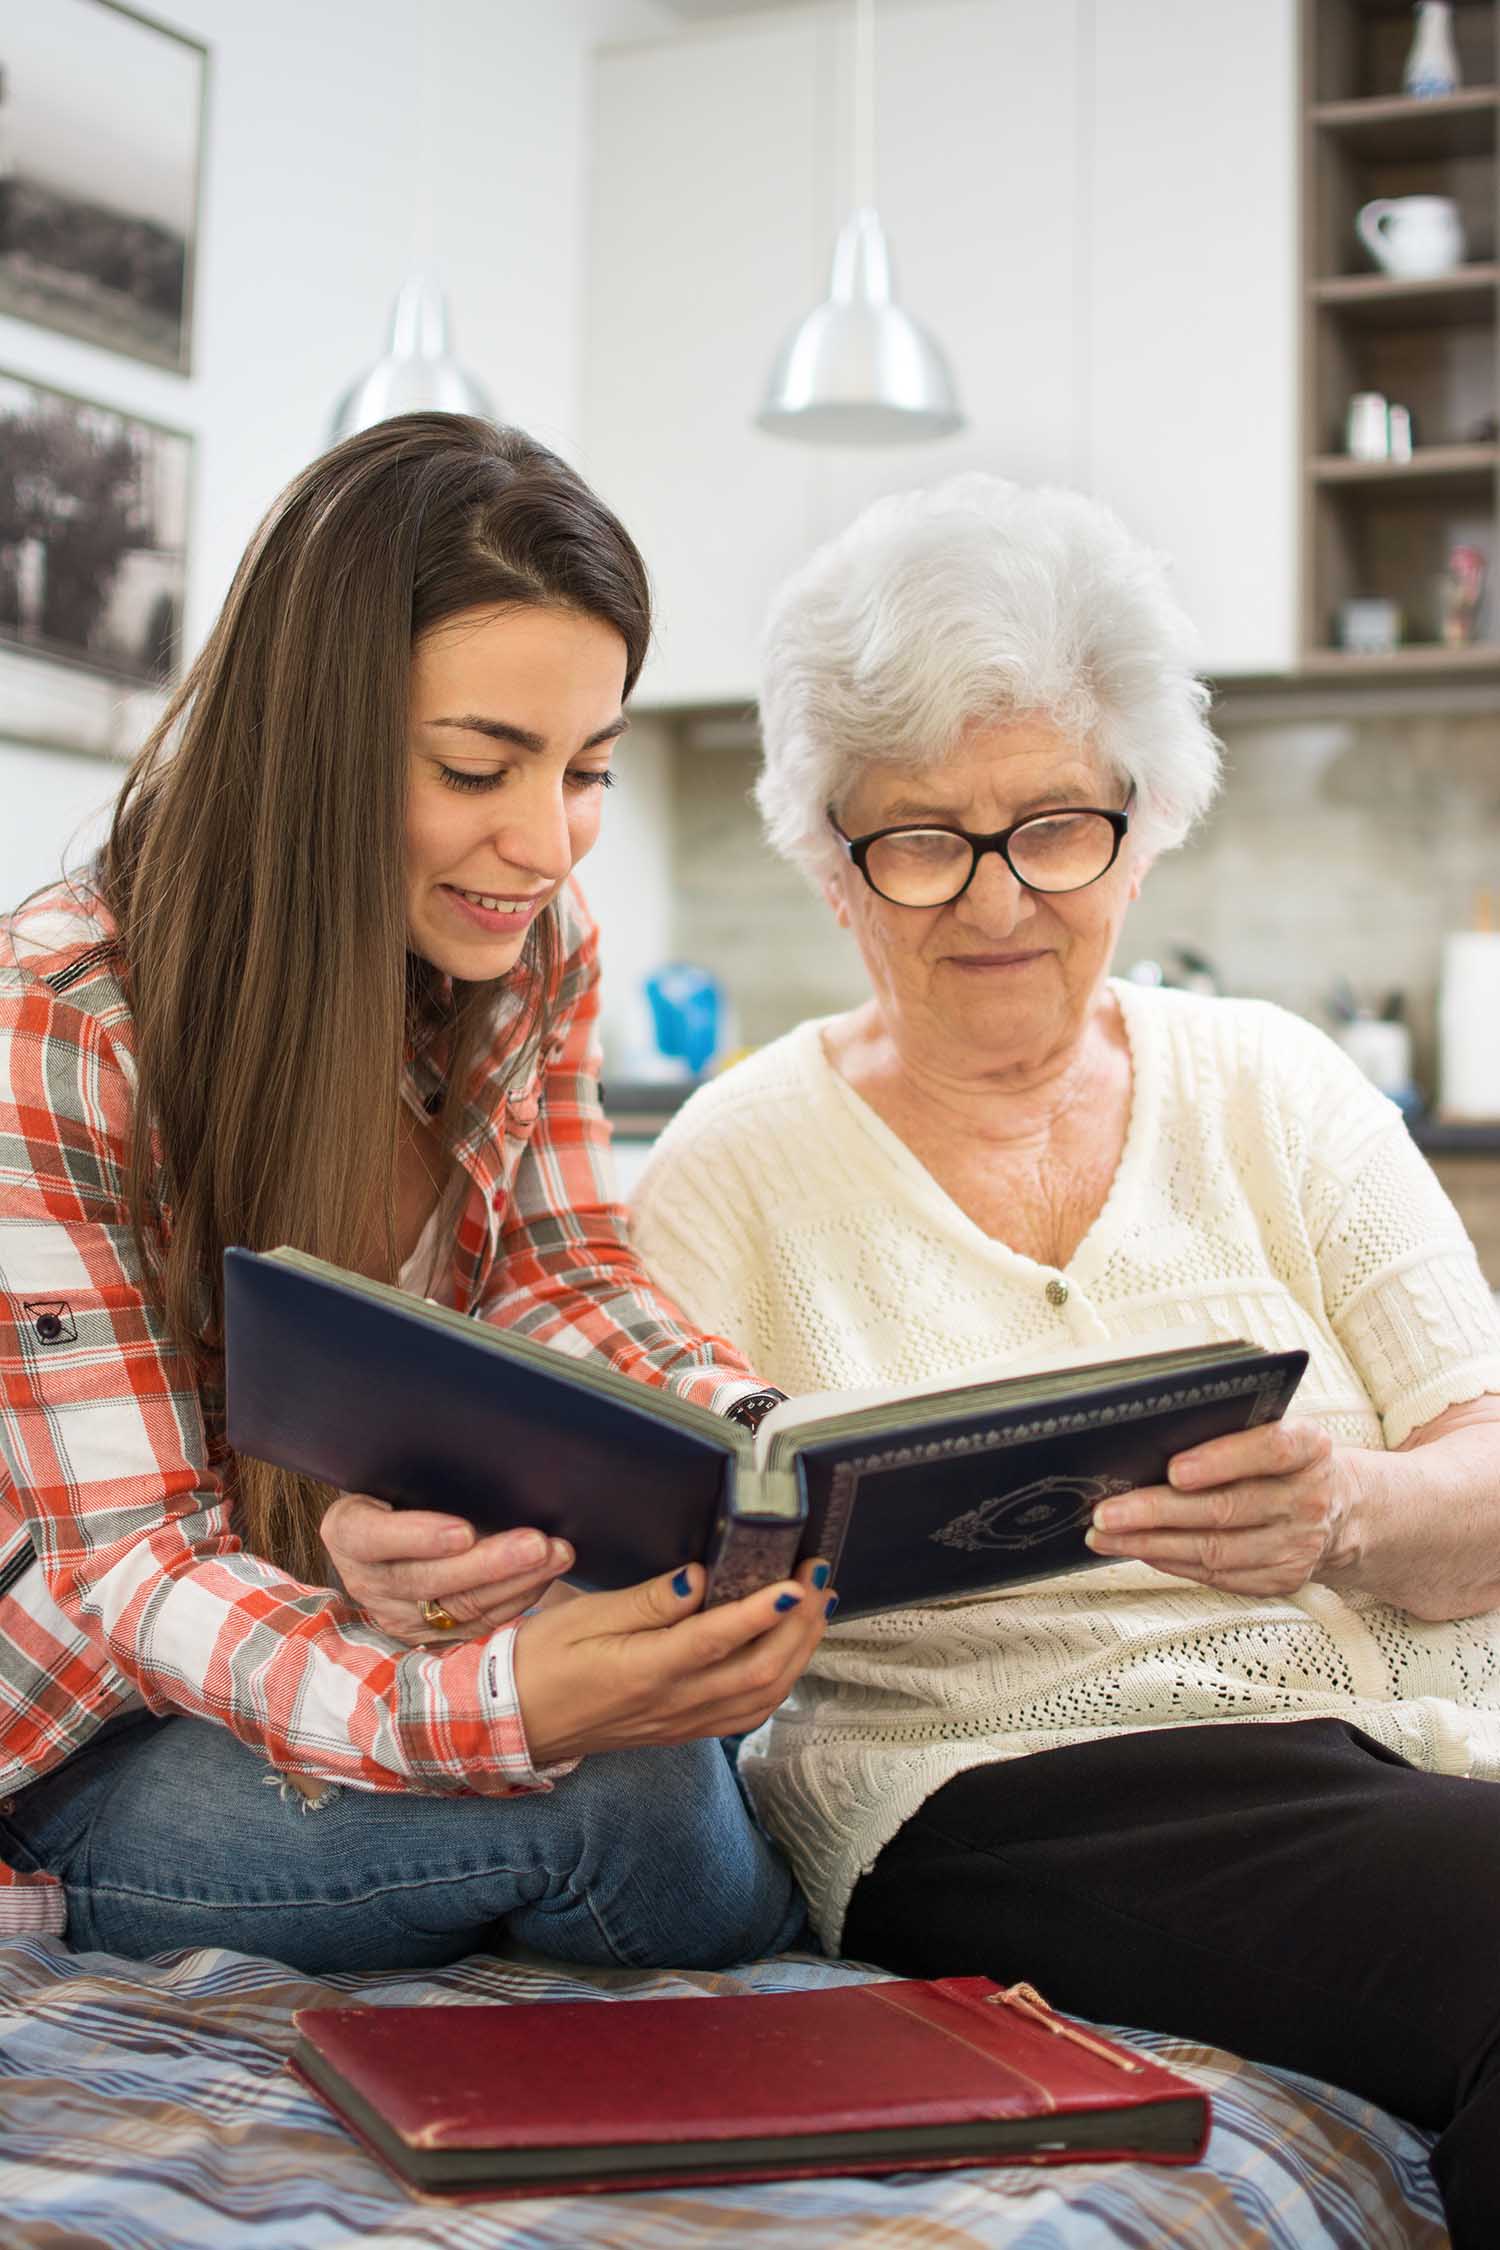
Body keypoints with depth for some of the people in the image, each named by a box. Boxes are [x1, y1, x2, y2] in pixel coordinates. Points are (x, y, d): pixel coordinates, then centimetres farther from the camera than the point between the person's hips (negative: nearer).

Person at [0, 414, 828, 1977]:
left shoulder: (537, 955, -4)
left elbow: (559, 1277, -3)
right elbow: (136, 1560, -26)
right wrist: (498, 1705, -45)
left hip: (409, 1613, 6)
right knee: (621, 1793, -26)